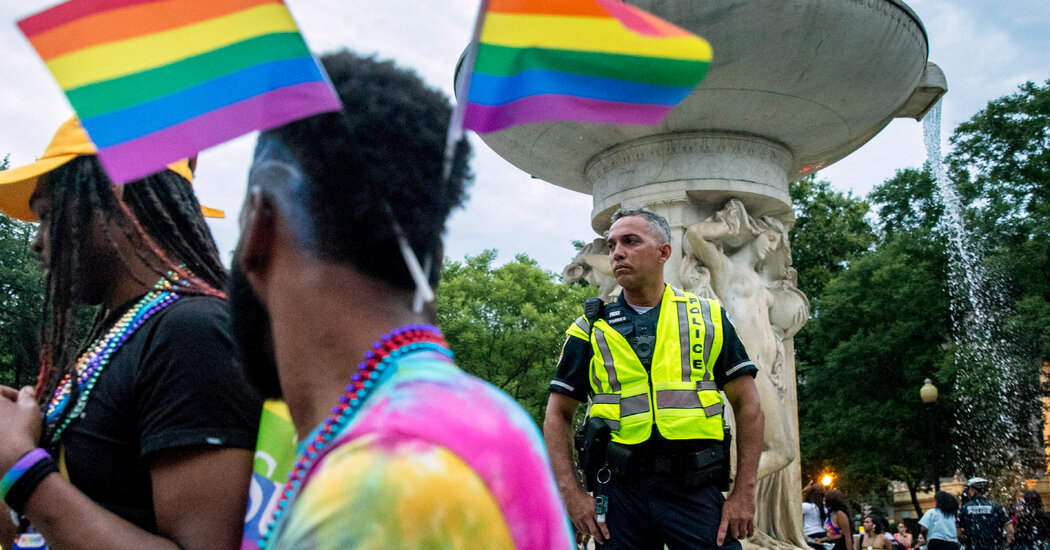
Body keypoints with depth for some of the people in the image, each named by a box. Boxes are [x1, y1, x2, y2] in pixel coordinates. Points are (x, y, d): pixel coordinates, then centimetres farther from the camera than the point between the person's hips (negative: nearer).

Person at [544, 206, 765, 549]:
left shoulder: (709, 318, 8)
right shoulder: (591, 329, 8)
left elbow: (748, 405, 7)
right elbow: (558, 415, 9)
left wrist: (744, 493, 0)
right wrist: (572, 494, -2)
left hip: (695, 489, 0)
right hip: (620, 491, 1)